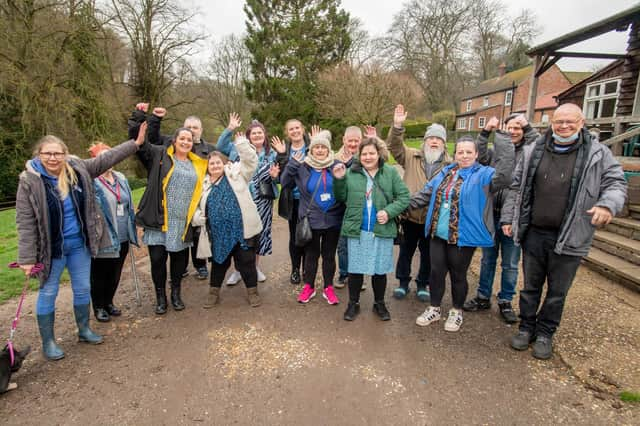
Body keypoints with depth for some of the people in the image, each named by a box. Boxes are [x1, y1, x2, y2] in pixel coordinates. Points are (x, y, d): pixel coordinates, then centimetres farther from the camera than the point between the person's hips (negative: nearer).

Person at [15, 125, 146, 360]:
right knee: (48, 293, 10)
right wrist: (27, 257, -16)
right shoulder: (30, 180, -15)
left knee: (83, 289, 16)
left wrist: (135, 143, 3)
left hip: (79, 244, 4)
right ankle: (48, 342, 26)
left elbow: (106, 159, 5)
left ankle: (84, 330, 36)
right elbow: (25, 222, -15)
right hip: (51, 248, -4)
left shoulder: (78, 169, -4)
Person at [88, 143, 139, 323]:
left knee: (115, 274, 18)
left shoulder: (121, 178, 9)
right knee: (99, 274, 10)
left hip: (122, 237, 6)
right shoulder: (91, 181, -12)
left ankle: (109, 302, 37)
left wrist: (132, 230, 17)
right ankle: (99, 307, 28)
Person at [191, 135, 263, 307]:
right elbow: (197, 206, 17)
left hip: (242, 229, -3)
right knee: (218, 262, 16)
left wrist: (240, 141, -17)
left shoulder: (235, 173, 2)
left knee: (246, 262, 7)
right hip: (218, 233, 3)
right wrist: (198, 217, -2)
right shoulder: (204, 184, 11)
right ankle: (214, 292, 33)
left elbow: (250, 159, -7)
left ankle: (252, 291, 24)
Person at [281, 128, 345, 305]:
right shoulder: (303, 167, -3)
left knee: (329, 255, 14)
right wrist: (292, 164, -13)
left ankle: (328, 288, 30)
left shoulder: (336, 165, -2)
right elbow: (285, 183, -1)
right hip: (311, 220, 0)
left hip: (333, 219, 1)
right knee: (311, 254, 13)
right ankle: (309, 286, 31)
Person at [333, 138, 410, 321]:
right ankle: (353, 304, 29)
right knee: (355, 269, 10)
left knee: (380, 269, 13)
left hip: (382, 230, 0)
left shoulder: (390, 173, 0)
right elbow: (341, 198, 6)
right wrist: (338, 180, -9)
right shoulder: (351, 173, 0)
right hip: (356, 230, 0)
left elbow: (404, 197, -1)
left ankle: (379, 304, 34)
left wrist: (389, 211, -16)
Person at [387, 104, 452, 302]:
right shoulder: (411, 156, 3)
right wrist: (397, 126, -23)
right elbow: (394, 146, -7)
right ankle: (403, 282, 31)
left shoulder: (450, 164, 1)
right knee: (406, 249, 14)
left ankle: (422, 284, 32)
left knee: (428, 253, 14)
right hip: (410, 214, 0)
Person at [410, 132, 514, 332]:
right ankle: (434, 308, 31)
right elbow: (426, 194, 17)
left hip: (463, 237, -5)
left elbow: (504, 175, -25)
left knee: (458, 275, 10)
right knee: (436, 272, 13)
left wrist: (501, 135, -25)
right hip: (437, 234, 5)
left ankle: (456, 312, 31)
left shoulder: (483, 175, -6)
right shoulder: (446, 172, 12)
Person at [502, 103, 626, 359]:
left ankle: (545, 333, 31)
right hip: (534, 233, 2)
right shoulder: (533, 151, 4)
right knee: (531, 286, 15)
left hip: (569, 238, -1)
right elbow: (517, 188, 9)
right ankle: (527, 327, 32)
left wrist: (608, 204, -22)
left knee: (557, 291, 13)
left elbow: (616, 182, 0)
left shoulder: (598, 153, -3)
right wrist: (508, 218, 6)